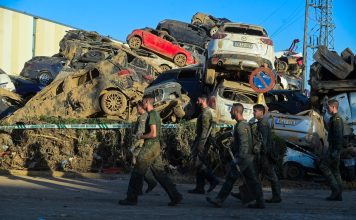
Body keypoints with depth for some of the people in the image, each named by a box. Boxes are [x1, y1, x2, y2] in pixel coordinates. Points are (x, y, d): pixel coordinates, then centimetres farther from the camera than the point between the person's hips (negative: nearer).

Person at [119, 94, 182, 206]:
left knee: (137, 173, 0)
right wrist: (144, 135, 15)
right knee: (159, 173, 9)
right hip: (156, 146, 10)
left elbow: (153, 133, -22)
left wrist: (141, 136, -8)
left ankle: (131, 199, 7)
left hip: (149, 147, -10)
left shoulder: (151, 115, -15)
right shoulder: (156, 114, 16)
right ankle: (175, 196, 6)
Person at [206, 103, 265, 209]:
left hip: (242, 157, -10)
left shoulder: (241, 126, -16)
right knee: (252, 180, 9)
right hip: (248, 157, 10)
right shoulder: (245, 124, 16)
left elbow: (244, 143, -24)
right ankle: (260, 202, 9)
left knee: (230, 178, -3)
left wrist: (238, 158, -24)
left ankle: (219, 200, 3)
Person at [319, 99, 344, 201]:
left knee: (323, 166, -9)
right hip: (334, 148, 10)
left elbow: (339, 135, -21)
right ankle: (338, 195, 9)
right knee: (335, 170, 9)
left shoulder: (336, 119, -13)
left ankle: (335, 188, -9)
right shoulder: (336, 119, 19)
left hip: (334, 148, -10)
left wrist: (335, 150, -25)